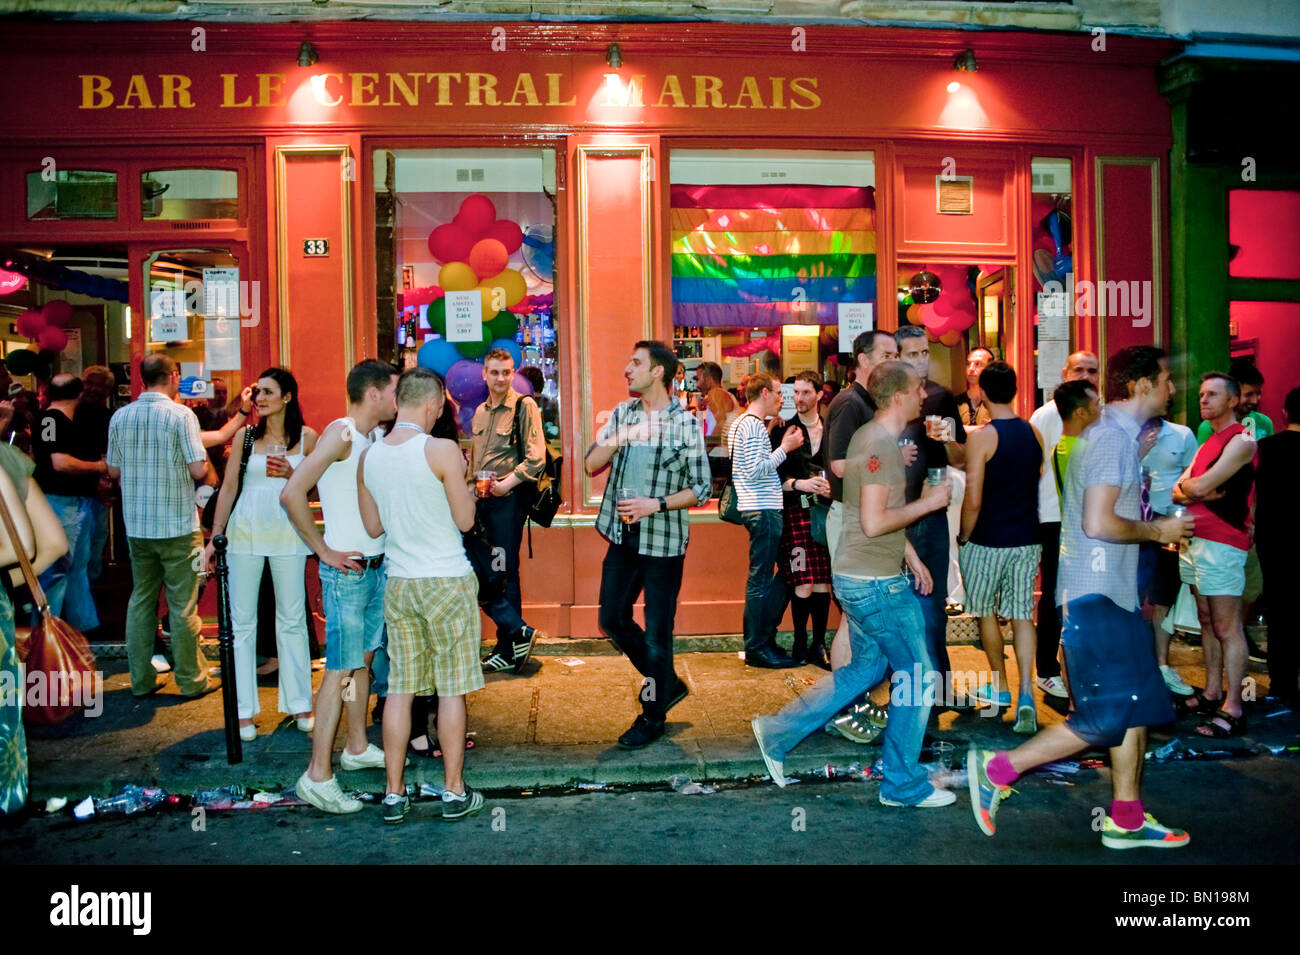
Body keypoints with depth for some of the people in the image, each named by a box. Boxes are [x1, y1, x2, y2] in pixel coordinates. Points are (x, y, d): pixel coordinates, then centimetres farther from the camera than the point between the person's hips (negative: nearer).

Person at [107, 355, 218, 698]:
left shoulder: (120, 416, 4)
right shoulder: (181, 415, -11)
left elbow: (114, 470, 9)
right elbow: (198, 469, -15)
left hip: (136, 524, 5)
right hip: (177, 524, -5)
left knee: (141, 599, 14)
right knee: (183, 605, 3)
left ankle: (142, 679, 20)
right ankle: (192, 680, 12)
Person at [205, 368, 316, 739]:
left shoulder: (307, 437, 3)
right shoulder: (245, 435, 4)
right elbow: (229, 487, 5)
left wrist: (292, 475, -12)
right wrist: (215, 536, 2)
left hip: (288, 534, 0)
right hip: (245, 533, 1)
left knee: (292, 620, 6)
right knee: (241, 621, 3)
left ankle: (300, 703, 18)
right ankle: (244, 710, 12)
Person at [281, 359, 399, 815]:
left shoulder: (374, 437, 11)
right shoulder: (341, 433, -14)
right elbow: (292, 493, -22)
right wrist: (324, 551, -16)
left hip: (376, 567, 9)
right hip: (346, 571, -9)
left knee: (363, 658, 17)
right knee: (340, 668, -6)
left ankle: (357, 747, 32)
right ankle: (317, 777, 0)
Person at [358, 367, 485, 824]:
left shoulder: (368, 457, 4)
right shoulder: (442, 451, -13)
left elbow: (373, 526, 11)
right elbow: (465, 519, -8)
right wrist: (463, 482, 8)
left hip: (398, 584, 5)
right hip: (447, 581, -5)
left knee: (399, 688, 10)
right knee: (452, 688, 5)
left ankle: (394, 794, 16)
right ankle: (454, 792, 14)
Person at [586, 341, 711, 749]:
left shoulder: (686, 423, -7)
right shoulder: (622, 414, 7)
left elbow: (701, 489, -7)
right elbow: (591, 465, 1)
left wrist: (655, 505, -18)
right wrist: (616, 440, -18)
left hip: (663, 541, -5)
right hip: (623, 537, 6)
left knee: (657, 633, 4)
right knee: (613, 620, 11)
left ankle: (652, 717, 22)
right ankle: (668, 684, 32)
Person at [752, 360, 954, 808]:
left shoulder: (874, 437, 13)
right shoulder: (879, 444, -19)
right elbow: (874, 522, -25)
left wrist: (911, 556, 21)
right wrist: (927, 503, -15)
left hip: (861, 579, 10)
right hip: (876, 584, -10)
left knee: (865, 669, 20)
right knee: (918, 677, 2)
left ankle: (778, 732, 22)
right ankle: (902, 784, 16)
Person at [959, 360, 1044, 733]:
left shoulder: (982, 437, -15)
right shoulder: (1033, 433, 4)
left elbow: (973, 499, -17)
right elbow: (1036, 484, 15)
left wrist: (964, 537, -4)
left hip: (988, 541, -5)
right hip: (1028, 539, 5)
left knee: (986, 611, 14)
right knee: (1022, 614, 7)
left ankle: (1000, 687, 25)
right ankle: (1026, 692, -7)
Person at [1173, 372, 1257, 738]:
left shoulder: (1242, 440, -8)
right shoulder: (1207, 443, 19)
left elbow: (1200, 487, -17)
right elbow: (1178, 493, 12)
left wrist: (1188, 485, 4)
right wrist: (1204, 491, -8)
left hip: (1222, 543, -9)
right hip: (1193, 540, 9)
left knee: (1227, 627, -7)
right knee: (1207, 622, 13)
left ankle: (1232, 709, -5)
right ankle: (1212, 693, 21)